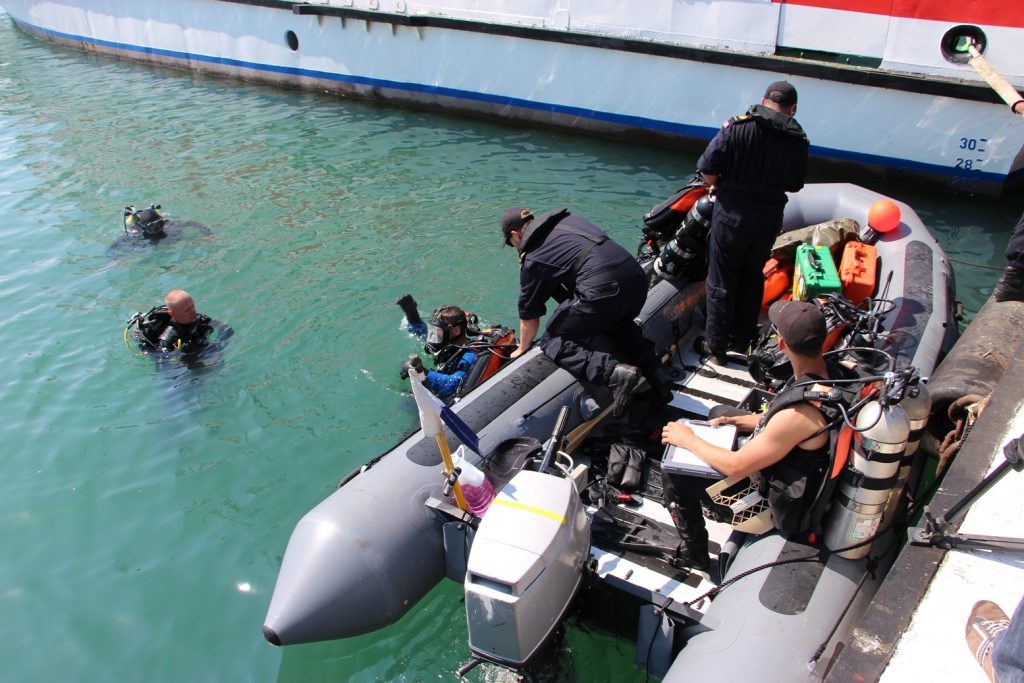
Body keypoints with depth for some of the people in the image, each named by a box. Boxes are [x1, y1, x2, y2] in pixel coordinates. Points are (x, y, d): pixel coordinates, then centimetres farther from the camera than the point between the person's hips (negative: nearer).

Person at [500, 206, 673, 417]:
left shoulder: (532, 259, 6)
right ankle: (654, 370, 17)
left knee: (552, 343, 8)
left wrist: (522, 349, 33)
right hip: (638, 280, 8)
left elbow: (529, 318, 14)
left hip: (604, 291, -7)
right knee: (617, 323, 37)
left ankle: (612, 371, -15)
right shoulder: (566, 219, 24)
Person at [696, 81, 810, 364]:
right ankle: (742, 343, 31)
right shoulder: (799, 141, -1)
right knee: (753, 280, 20)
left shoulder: (738, 127, -11)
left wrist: (720, 186, 6)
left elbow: (707, 167, -13)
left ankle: (716, 347, 15)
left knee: (721, 283, 9)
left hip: (732, 213, -3)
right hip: (770, 218, 3)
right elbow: (794, 185, 5)